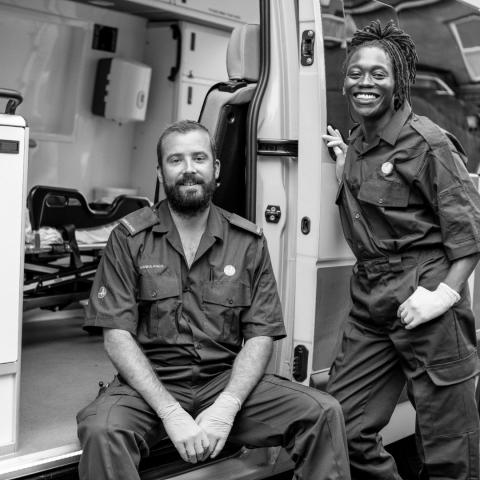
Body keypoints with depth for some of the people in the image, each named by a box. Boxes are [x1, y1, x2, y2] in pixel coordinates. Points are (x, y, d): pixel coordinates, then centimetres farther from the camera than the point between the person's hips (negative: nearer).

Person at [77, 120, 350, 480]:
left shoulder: (249, 242, 5)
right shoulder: (130, 238, 0)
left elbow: (261, 336, 1)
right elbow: (118, 336, -7)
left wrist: (226, 407, -16)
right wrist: (171, 413, -18)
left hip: (228, 382, 2)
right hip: (151, 383, -2)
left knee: (325, 413, -18)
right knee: (101, 430, -33)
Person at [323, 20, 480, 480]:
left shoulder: (427, 142, -7)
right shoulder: (356, 143, 15)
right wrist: (345, 164, 15)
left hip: (423, 304, -7)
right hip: (369, 304, 7)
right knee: (339, 426, 7)